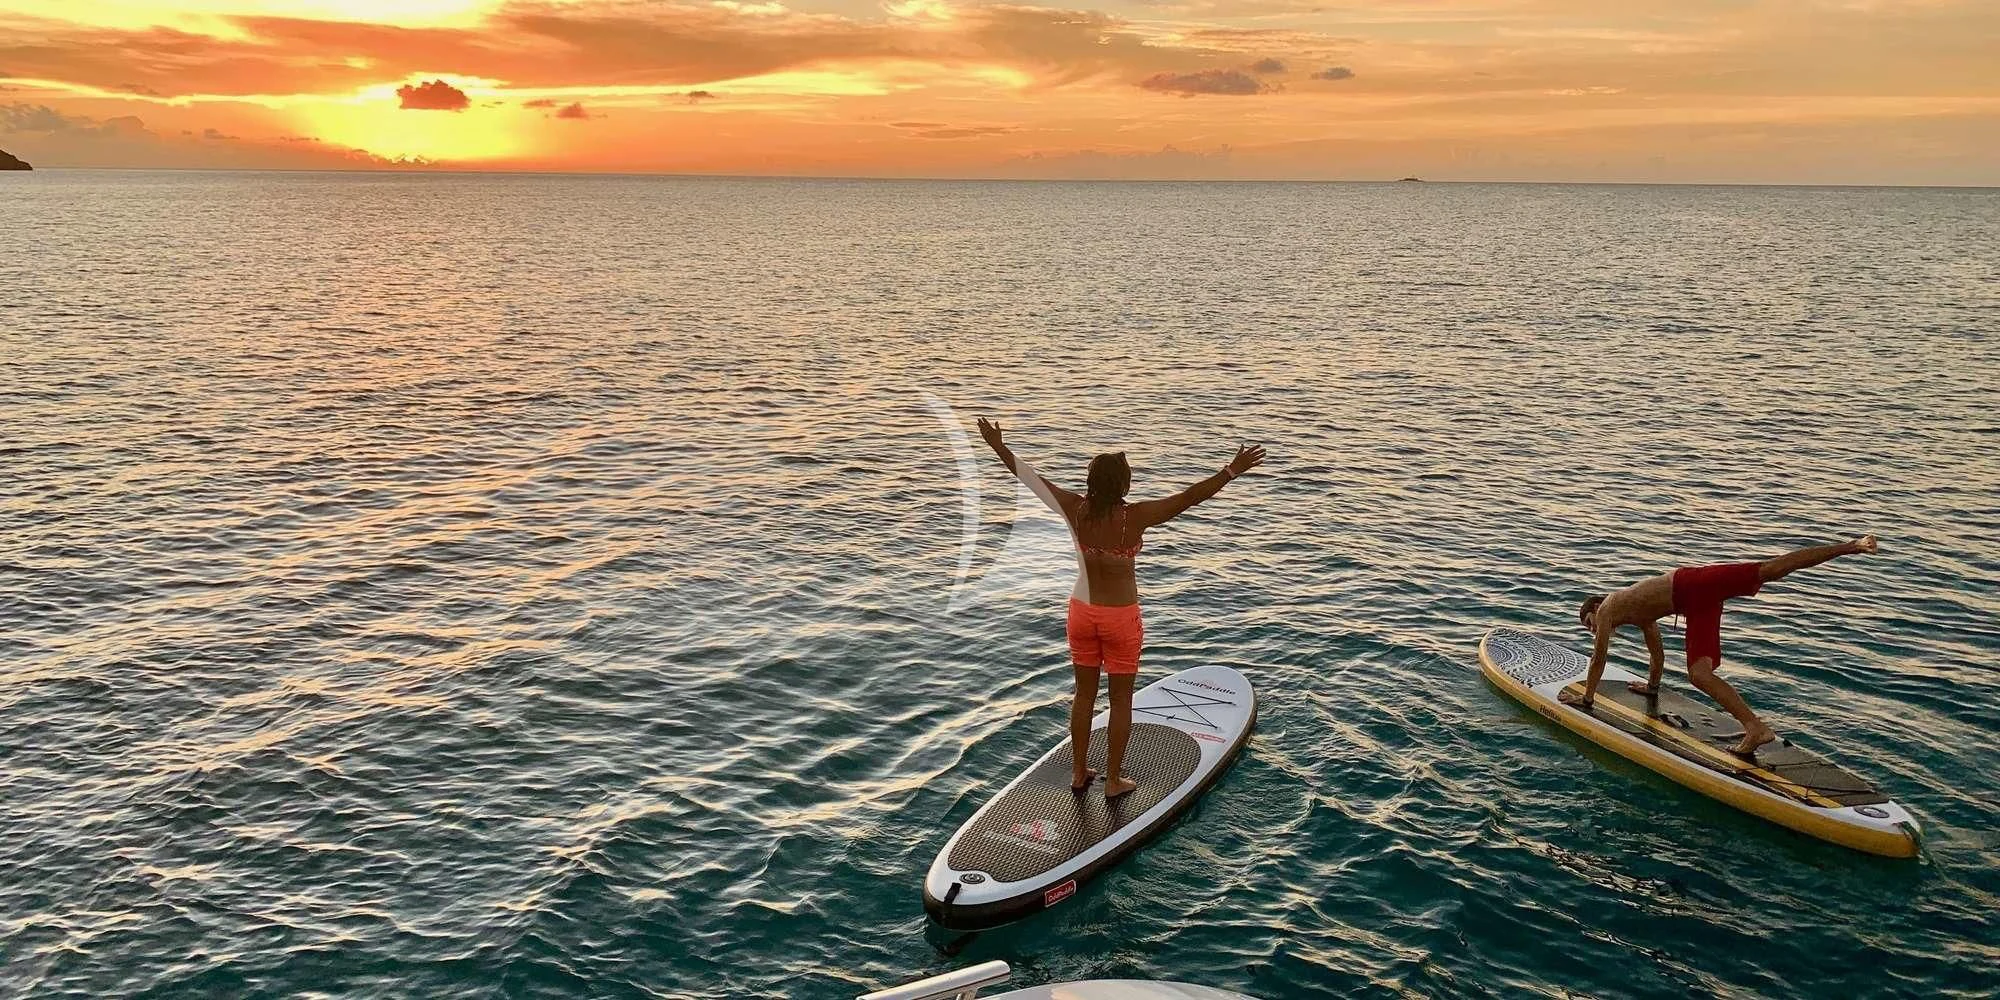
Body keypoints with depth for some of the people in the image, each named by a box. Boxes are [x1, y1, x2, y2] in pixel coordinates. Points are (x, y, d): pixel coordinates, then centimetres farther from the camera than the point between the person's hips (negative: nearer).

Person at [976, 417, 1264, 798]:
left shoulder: (1076, 510, -13)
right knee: (1121, 701, 12)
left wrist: (997, 446, 7)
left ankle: (1079, 773, 30)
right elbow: (1189, 497, -25)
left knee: (1084, 694, 18)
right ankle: (1113, 780, 21)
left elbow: (1029, 476, -4)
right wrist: (1232, 470, -22)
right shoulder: (1135, 517, -23)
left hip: (1082, 613, 4)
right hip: (1121, 619, -4)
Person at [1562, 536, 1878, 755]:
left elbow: (1599, 658, 9)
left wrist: (1587, 697, 16)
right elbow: (1658, 652, 41)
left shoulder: (1607, 608, 10)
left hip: (1693, 586, -8)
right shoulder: (1640, 616, 30)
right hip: (1699, 604, 8)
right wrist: (1651, 685, 53)